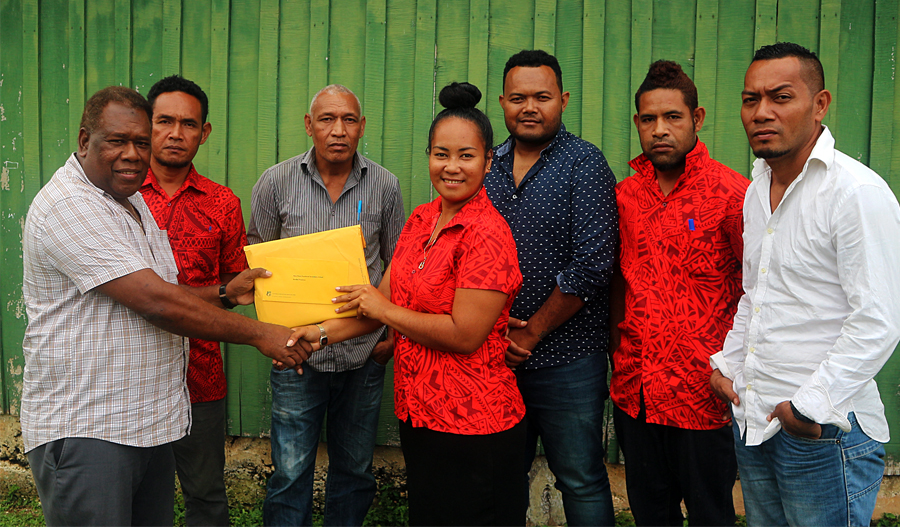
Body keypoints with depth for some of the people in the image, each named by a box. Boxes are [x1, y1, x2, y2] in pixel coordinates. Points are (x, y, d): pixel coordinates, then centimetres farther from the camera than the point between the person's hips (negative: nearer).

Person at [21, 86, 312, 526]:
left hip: (151, 423, 9)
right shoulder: (68, 206, -17)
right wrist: (259, 334, -16)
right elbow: (157, 303, -23)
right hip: (85, 434, -9)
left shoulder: (132, 201, 15)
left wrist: (225, 293, 2)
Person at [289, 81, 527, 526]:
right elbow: (384, 300, 9)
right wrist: (322, 332, -3)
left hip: (470, 427, -8)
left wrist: (384, 310, -12)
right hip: (418, 413, 8)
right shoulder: (420, 220, 7)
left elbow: (465, 334, -22)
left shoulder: (487, 234, -18)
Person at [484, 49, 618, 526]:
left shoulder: (584, 163, -7)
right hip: (495, 357, 5)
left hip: (567, 360, -5)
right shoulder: (486, 165, 8)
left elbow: (592, 263, -16)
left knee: (582, 482, 6)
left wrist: (531, 332, -12)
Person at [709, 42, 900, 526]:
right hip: (752, 423, 8)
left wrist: (809, 406, -19)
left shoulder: (859, 192, -15)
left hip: (824, 432, -7)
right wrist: (728, 364, 13)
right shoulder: (757, 191, 11)